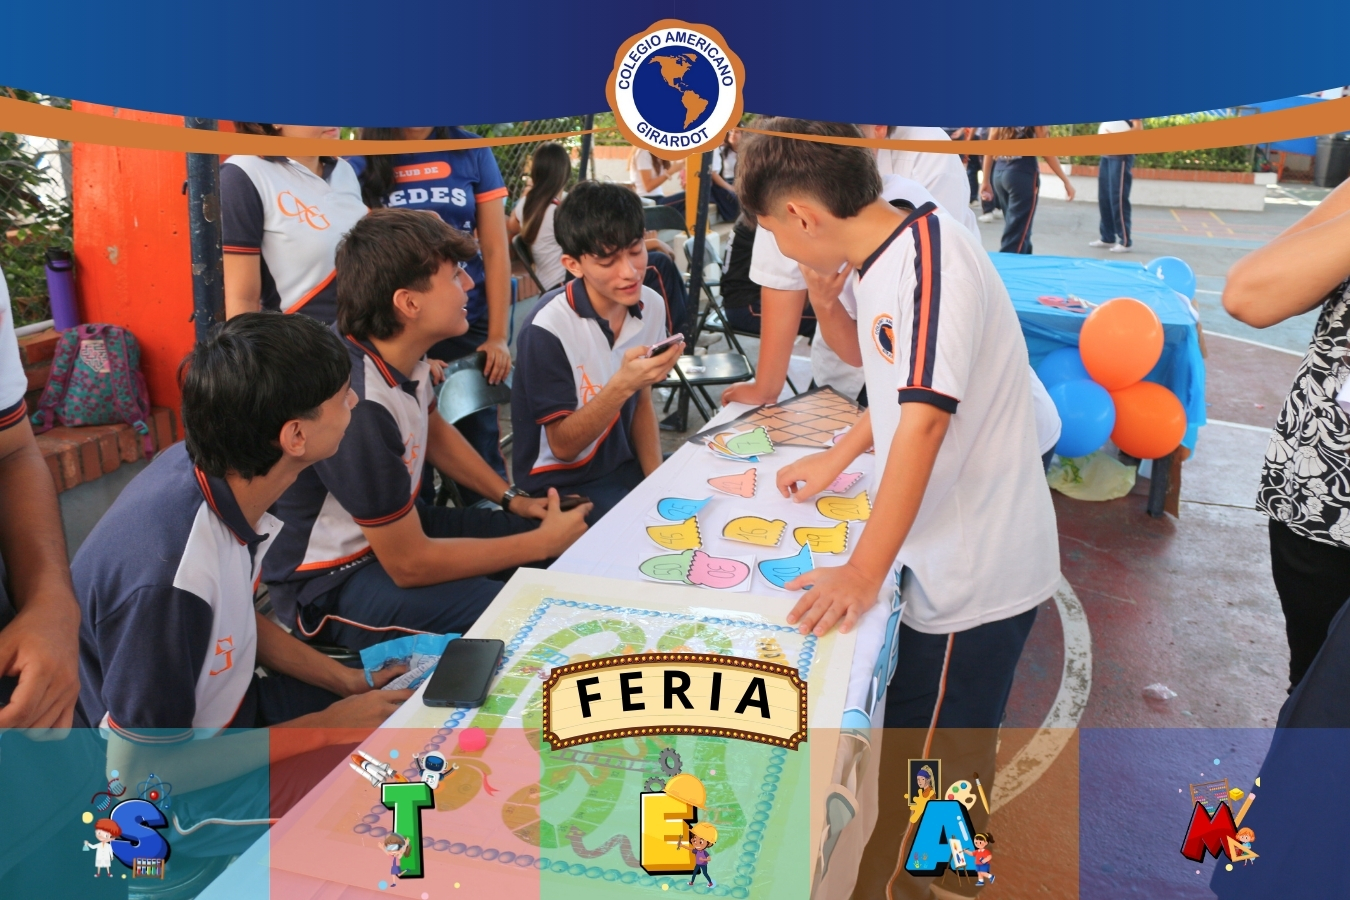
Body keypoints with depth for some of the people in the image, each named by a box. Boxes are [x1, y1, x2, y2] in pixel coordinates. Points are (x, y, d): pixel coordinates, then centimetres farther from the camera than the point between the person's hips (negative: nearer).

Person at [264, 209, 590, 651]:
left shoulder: (404, 354, -9)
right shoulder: (357, 405, -33)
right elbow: (410, 564, -25)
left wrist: (512, 497, 7)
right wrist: (544, 542, -17)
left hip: (394, 526, 9)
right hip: (331, 584, -8)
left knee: (577, 544, 7)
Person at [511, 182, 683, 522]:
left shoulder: (651, 306, -3)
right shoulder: (548, 328, -22)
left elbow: (641, 402, 9)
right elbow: (563, 446, -18)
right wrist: (622, 385, -32)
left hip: (626, 466, 6)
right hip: (563, 483, -6)